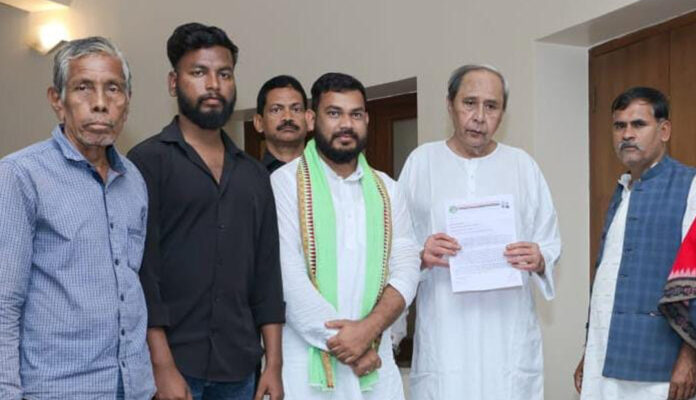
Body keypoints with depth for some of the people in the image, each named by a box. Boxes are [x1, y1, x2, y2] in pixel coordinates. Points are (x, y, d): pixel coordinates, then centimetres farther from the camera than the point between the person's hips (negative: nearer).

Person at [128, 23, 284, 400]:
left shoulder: (254, 174, 11)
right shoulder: (148, 160, -4)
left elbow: (267, 273, 9)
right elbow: (141, 269, -10)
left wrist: (274, 365, 3)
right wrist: (163, 366, -16)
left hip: (238, 369, 5)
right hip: (172, 363, -5)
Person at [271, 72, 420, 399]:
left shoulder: (385, 189, 9)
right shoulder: (286, 183, -6)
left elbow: (406, 268, 1)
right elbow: (288, 276, -13)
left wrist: (369, 329, -15)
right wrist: (343, 343, -13)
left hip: (375, 360, 4)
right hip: (307, 360, -4)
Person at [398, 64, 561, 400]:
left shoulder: (523, 165, 7)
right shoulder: (422, 160, 3)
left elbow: (550, 241, 7)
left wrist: (538, 261, -15)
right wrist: (420, 256, -17)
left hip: (509, 331, 1)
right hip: (443, 332, -1)